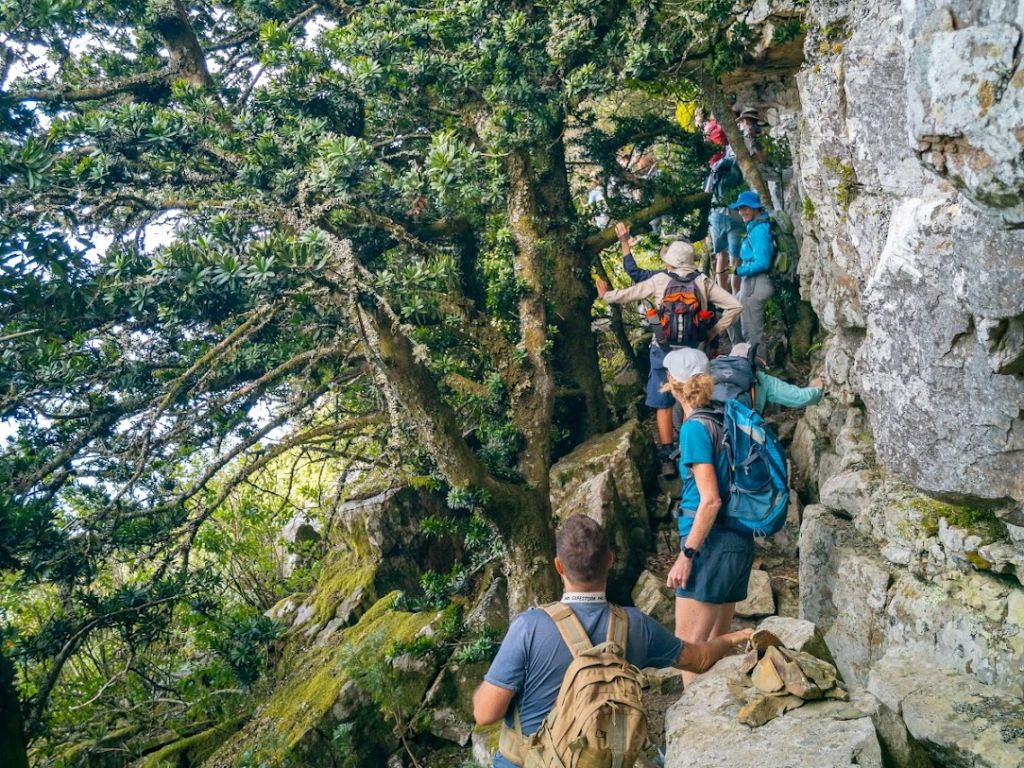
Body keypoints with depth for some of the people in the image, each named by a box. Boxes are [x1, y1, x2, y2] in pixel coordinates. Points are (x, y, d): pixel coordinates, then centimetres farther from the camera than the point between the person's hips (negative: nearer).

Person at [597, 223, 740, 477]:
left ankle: (667, 461, 6)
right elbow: (734, 306, -2)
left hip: (665, 350, -2)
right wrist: (713, 332, 4)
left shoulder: (660, 280, -6)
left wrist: (605, 295, 24)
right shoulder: (703, 282, -1)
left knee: (664, 406, 7)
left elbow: (629, 294, 5)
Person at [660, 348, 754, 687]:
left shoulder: (695, 428, -13)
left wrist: (686, 555, -15)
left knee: (687, 647, -3)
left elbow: (710, 500, -19)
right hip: (740, 541, 9)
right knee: (716, 644, 17)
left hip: (712, 542, -9)